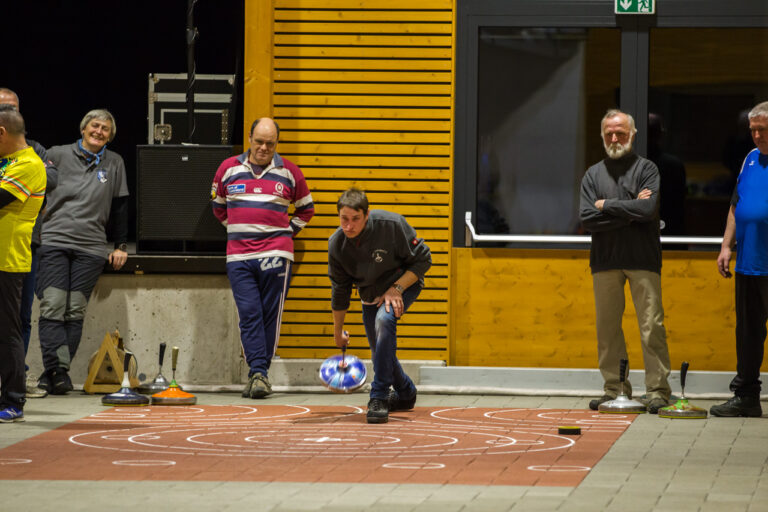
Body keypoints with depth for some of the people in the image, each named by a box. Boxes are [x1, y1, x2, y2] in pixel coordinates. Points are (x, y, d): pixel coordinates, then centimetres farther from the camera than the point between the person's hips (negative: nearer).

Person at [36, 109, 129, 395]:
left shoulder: (114, 164, 14)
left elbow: (120, 207, 19)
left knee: (75, 311, -3)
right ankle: (56, 369, -17)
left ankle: (56, 373, -1)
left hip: (91, 248, 2)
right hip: (53, 241, -2)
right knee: (52, 307, -13)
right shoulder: (58, 155, 8)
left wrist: (120, 246, 17)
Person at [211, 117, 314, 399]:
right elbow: (218, 205, 24)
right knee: (249, 314, -7)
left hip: (275, 255, -1)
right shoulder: (229, 169, 7)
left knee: (270, 315, -1)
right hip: (239, 255, 1)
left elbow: (306, 209, 19)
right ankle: (258, 373, -11)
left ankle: (259, 373, 6)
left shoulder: (288, 171, 5)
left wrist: (287, 231, 10)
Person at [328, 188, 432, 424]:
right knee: (380, 353, 8)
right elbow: (340, 291, -1)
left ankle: (379, 398, -30)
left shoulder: (392, 225, -30)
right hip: (370, 295, 5)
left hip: (403, 284, -5)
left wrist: (396, 289, -27)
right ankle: (405, 394, 41)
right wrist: (338, 331, 8)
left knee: (384, 320, -33)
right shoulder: (337, 244, -17)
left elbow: (422, 260, -17)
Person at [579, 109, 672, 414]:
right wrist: (629, 210, -6)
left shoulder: (646, 169, 4)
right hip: (605, 260, 3)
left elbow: (648, 209, -12)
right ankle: (615, 389, 10)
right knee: (607, 326, 3)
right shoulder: (593, 174, 13)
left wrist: (607, 205, -4)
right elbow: (587, 218, 0)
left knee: (652, 326, -7)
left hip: (643, 259, -3)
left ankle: (658, 391, -6)